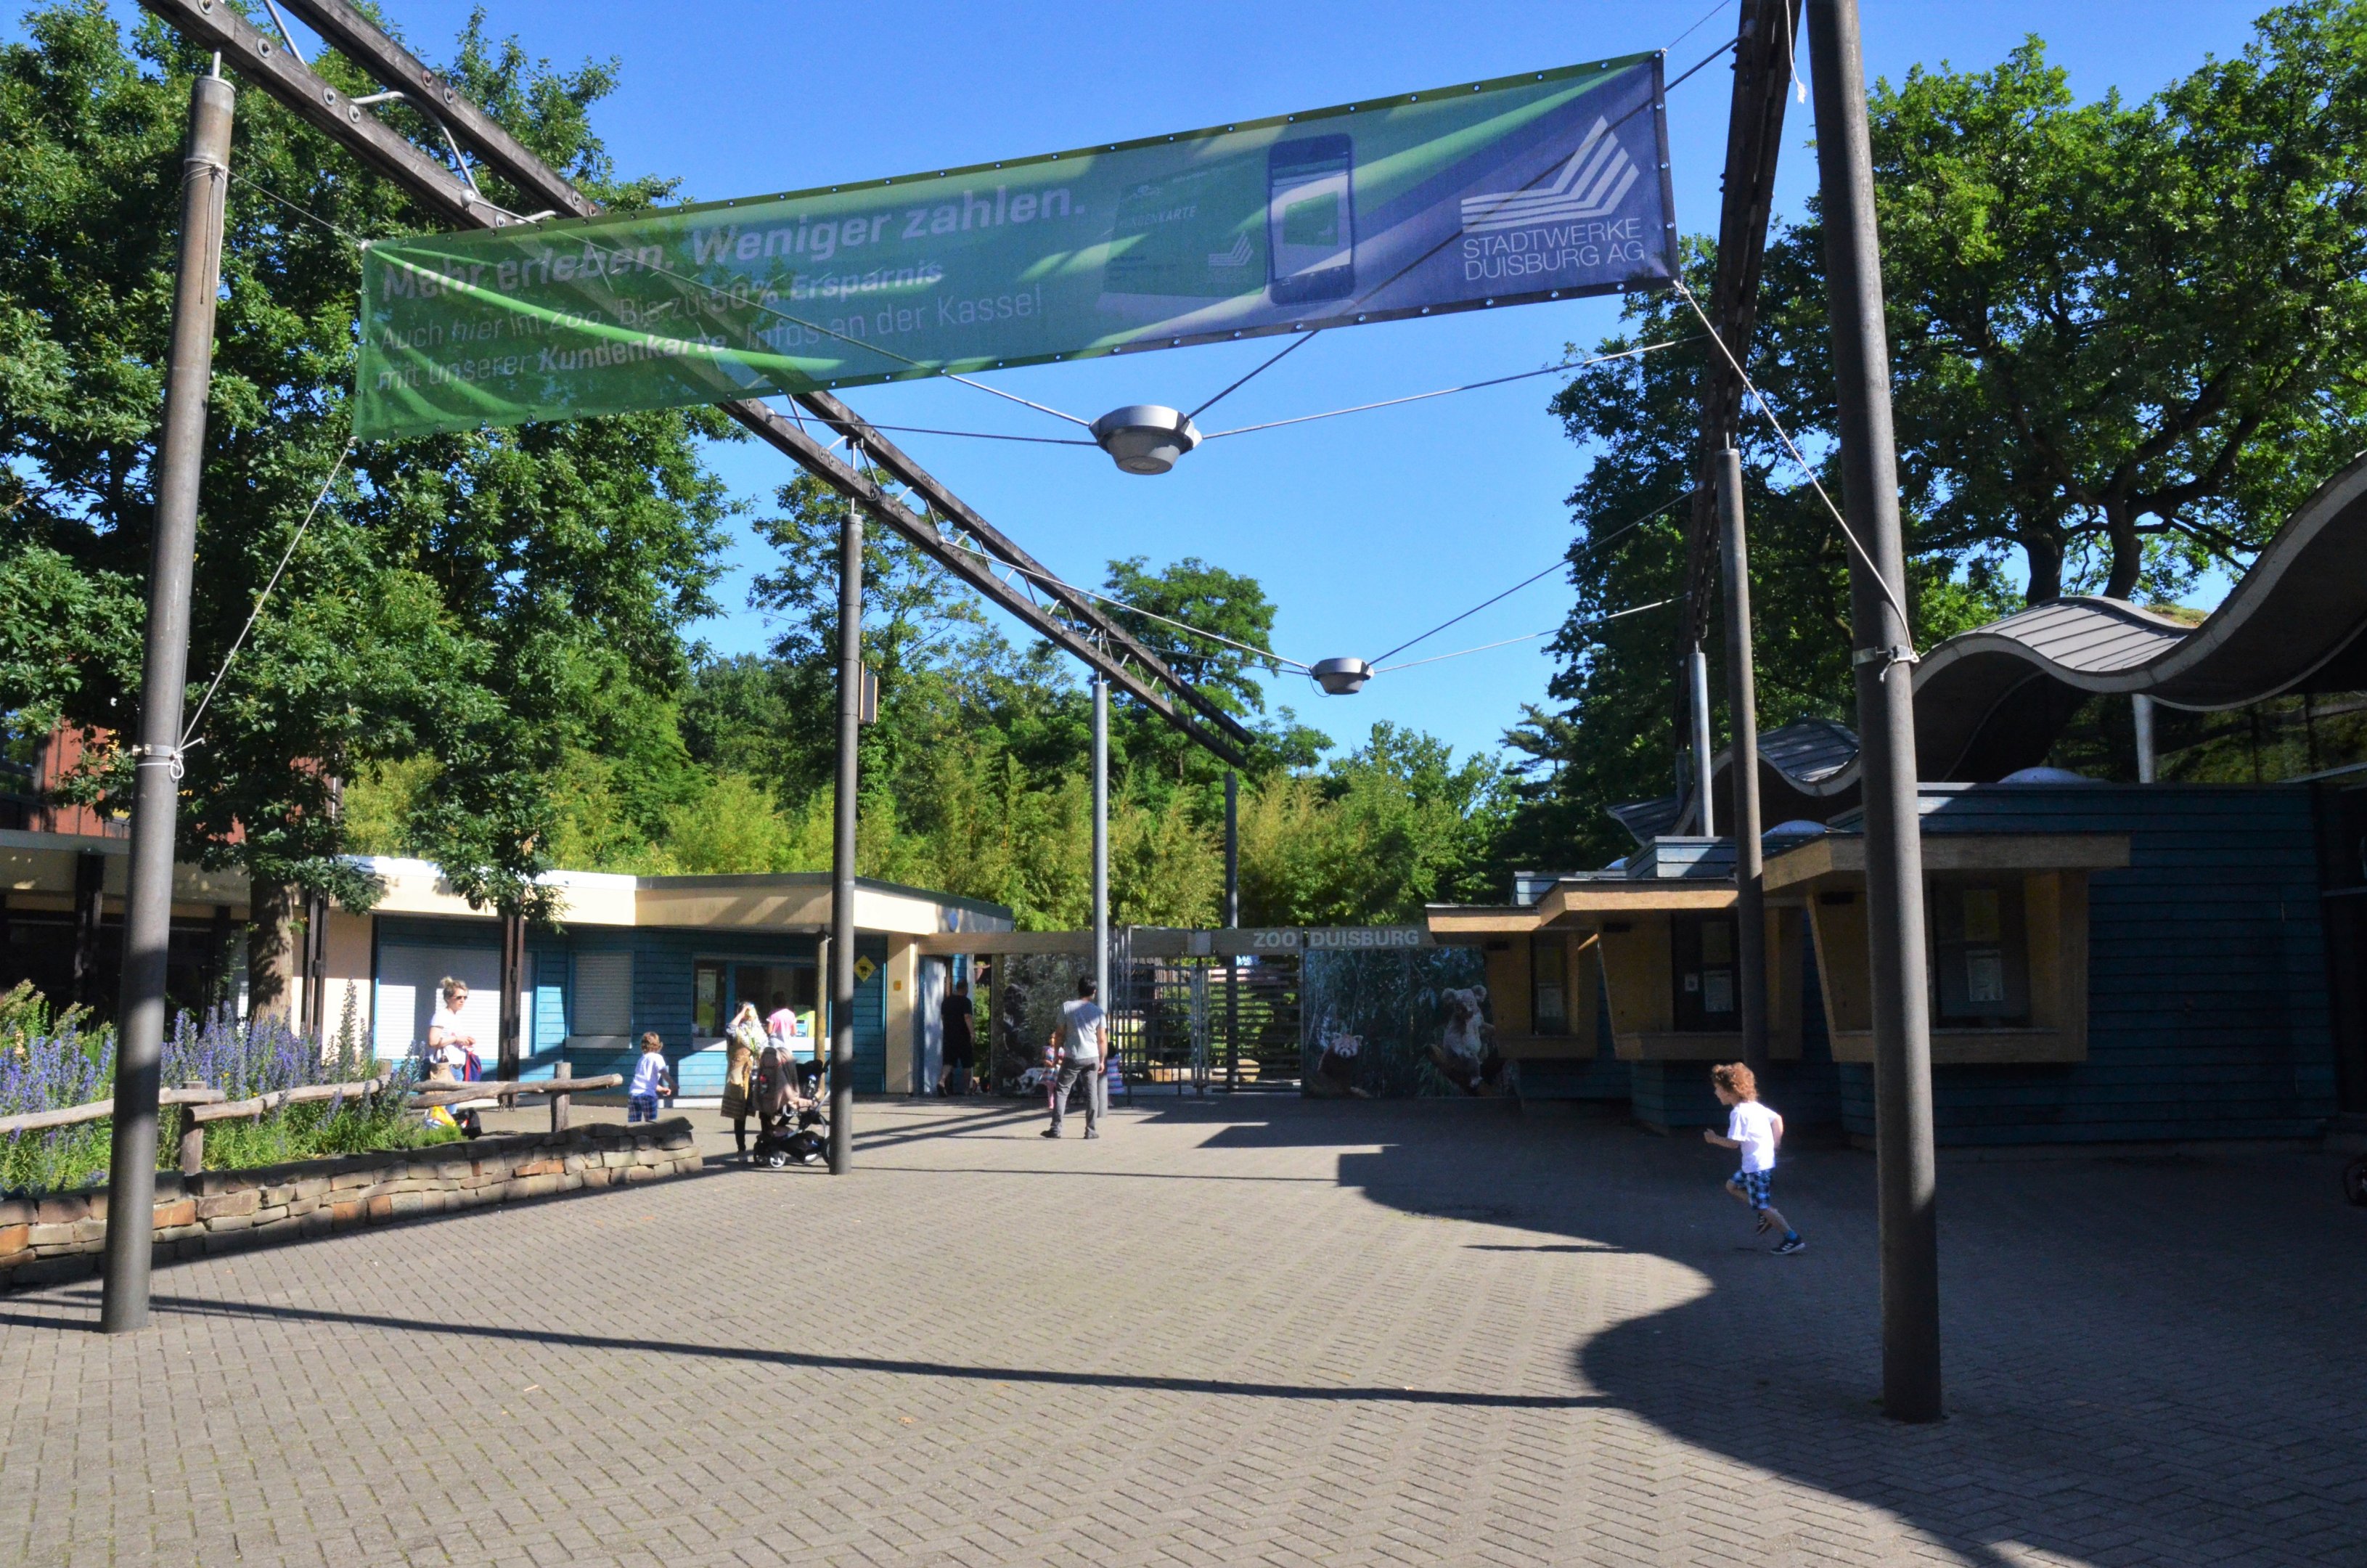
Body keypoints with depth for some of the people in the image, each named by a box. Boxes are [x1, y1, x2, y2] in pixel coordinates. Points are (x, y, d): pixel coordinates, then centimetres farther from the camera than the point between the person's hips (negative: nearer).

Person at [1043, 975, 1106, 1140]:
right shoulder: (1097, 1011, 1)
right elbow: (1101, 1039, 3)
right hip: (1092, 1057, 1)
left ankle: (1055, 1128, 1)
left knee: (1061, 1090, 7)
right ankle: (1091, 1130, 7)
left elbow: (1059, 1034, -1)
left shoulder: (1066, 1007, -4)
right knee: (1092, 1092, 8)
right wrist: (1102, 1060, 13)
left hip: (1072, 1058, -1)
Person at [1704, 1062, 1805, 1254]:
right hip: (1765, 1160, 10)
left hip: (1758, 1166, -10)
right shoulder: (1755, 1106, 10)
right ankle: (1768, 1214, 16)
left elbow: (1734, 1143, -22)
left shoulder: (1738, 1113, -19)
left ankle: (1793, 1239, -2)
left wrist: (1714, 1139, -6)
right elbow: (1777, 1119, 17)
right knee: (1732, 1185, 21)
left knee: (1762, 1207, -3)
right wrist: (1774, 1145, 17)